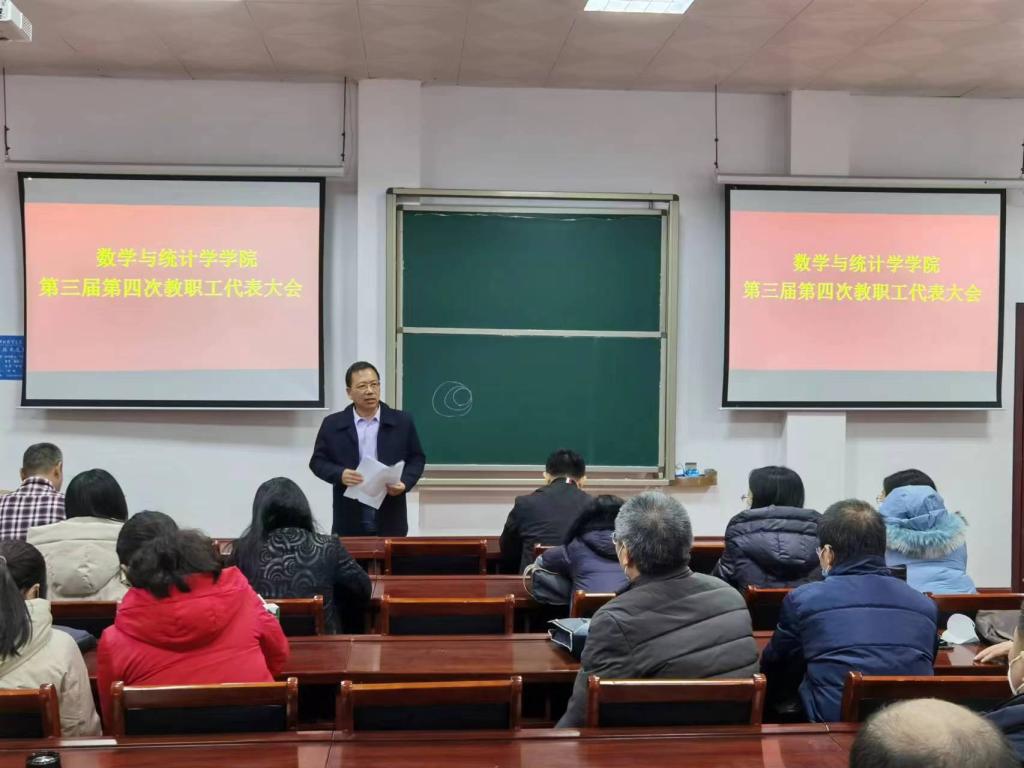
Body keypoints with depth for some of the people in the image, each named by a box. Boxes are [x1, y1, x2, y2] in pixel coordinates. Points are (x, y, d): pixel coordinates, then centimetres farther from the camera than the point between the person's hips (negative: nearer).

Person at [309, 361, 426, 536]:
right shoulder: (332, 424, 3)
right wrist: (340, 474, -14)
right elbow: (318, 461, 5)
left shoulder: (402, 421, 4)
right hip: (349, 522, 0)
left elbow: (417, 458, 8)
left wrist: (405, 483, -10)